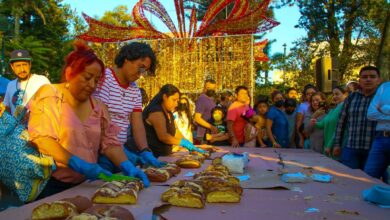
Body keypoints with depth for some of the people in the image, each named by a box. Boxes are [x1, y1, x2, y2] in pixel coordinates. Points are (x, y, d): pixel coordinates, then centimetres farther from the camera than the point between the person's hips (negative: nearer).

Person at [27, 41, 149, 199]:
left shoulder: (98, 107, 7)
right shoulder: (49, 95, -7)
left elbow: (109, 142, 3)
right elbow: (41, 138, -17)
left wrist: (128, 167, -16)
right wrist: (79, 165, -27)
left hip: (83, 184, 5)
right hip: (51, 184, -4)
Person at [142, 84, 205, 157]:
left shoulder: (169, 113, 15)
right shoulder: (156, 112, -16)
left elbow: (175, 132, 13)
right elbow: (163, 136, -25)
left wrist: (190, 146, 3)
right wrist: (184, 143, -23)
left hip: (163, 156, 9)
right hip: (153, 156, -9)